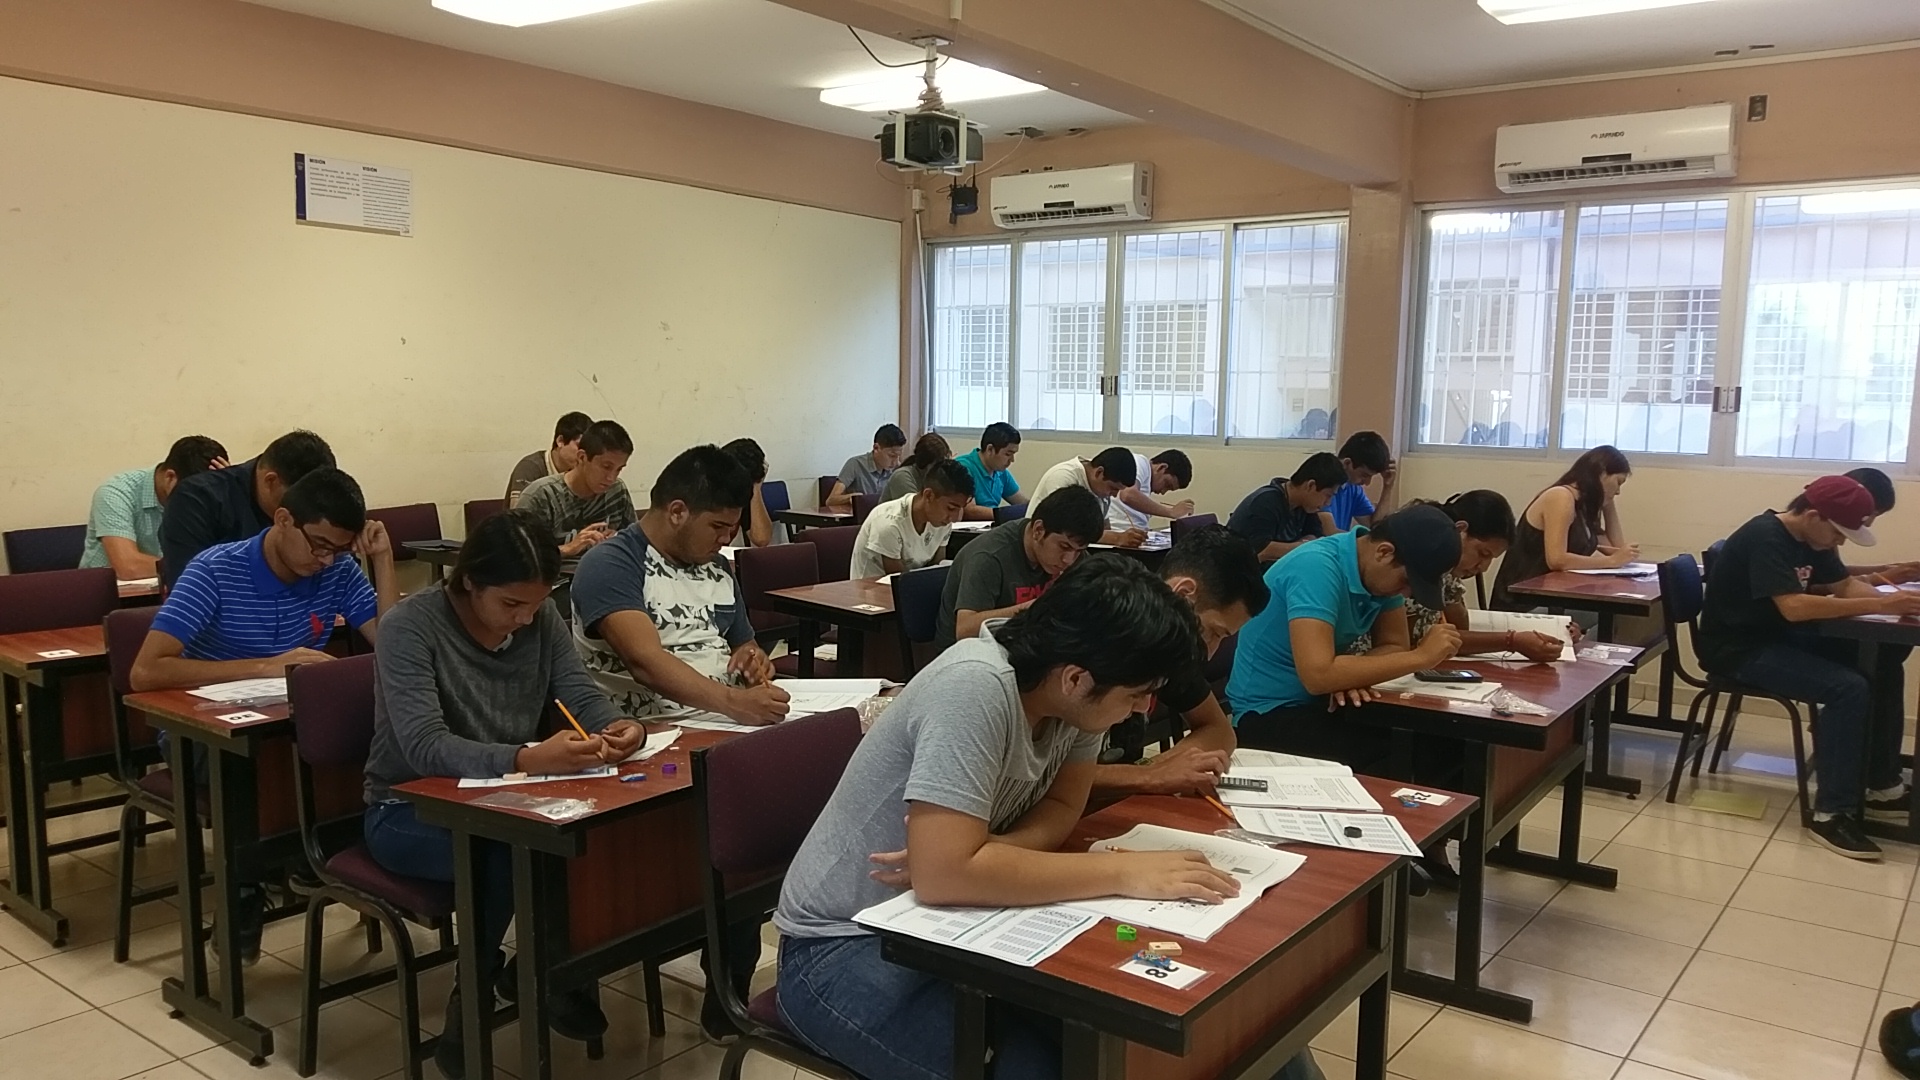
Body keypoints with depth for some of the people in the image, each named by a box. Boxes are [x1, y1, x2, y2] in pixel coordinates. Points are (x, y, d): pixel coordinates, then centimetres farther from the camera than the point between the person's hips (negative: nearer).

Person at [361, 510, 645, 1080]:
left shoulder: (541, 618, -5)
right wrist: (527, 758, -49)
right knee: (509, 852, -36)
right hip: (409, 812, -5)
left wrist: (617, 727, -31)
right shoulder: (409, 626, -22)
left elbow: (583, 697, -5)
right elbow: (424, 747, -32)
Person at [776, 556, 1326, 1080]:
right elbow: (944, 874, -35)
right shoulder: (975, 687, -31)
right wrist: (1123, 872, -30)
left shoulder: (1073, 688, -9)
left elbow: (1061, 808, 1)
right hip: (850, 946, -6)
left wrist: (993, 852, -21)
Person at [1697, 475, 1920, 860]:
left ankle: (1882, 788, 9)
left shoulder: (1811, 538, 7)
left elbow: (1846, 585, 10)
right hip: (1740, 649, -10)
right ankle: (1833, 813, -16)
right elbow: (1794, 607, -33)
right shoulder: (1765, 538, -23)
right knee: (1848, 688, -24)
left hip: (1781, 637, 10)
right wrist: (1878, 606, -30)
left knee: (1884, 668, -2)